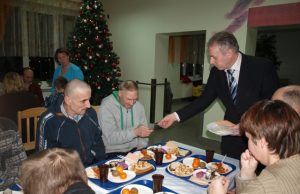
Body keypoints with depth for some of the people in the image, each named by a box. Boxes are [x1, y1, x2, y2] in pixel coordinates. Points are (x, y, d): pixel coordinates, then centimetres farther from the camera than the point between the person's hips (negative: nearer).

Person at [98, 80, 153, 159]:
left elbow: (143, 132, 8)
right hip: (113, 152, -5)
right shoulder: (106, 107, -14)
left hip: (134, 149, 5)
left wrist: (141, 149, -7)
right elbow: (110, 138, -21)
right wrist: (135, 132, -28)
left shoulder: (139, 106, 3)